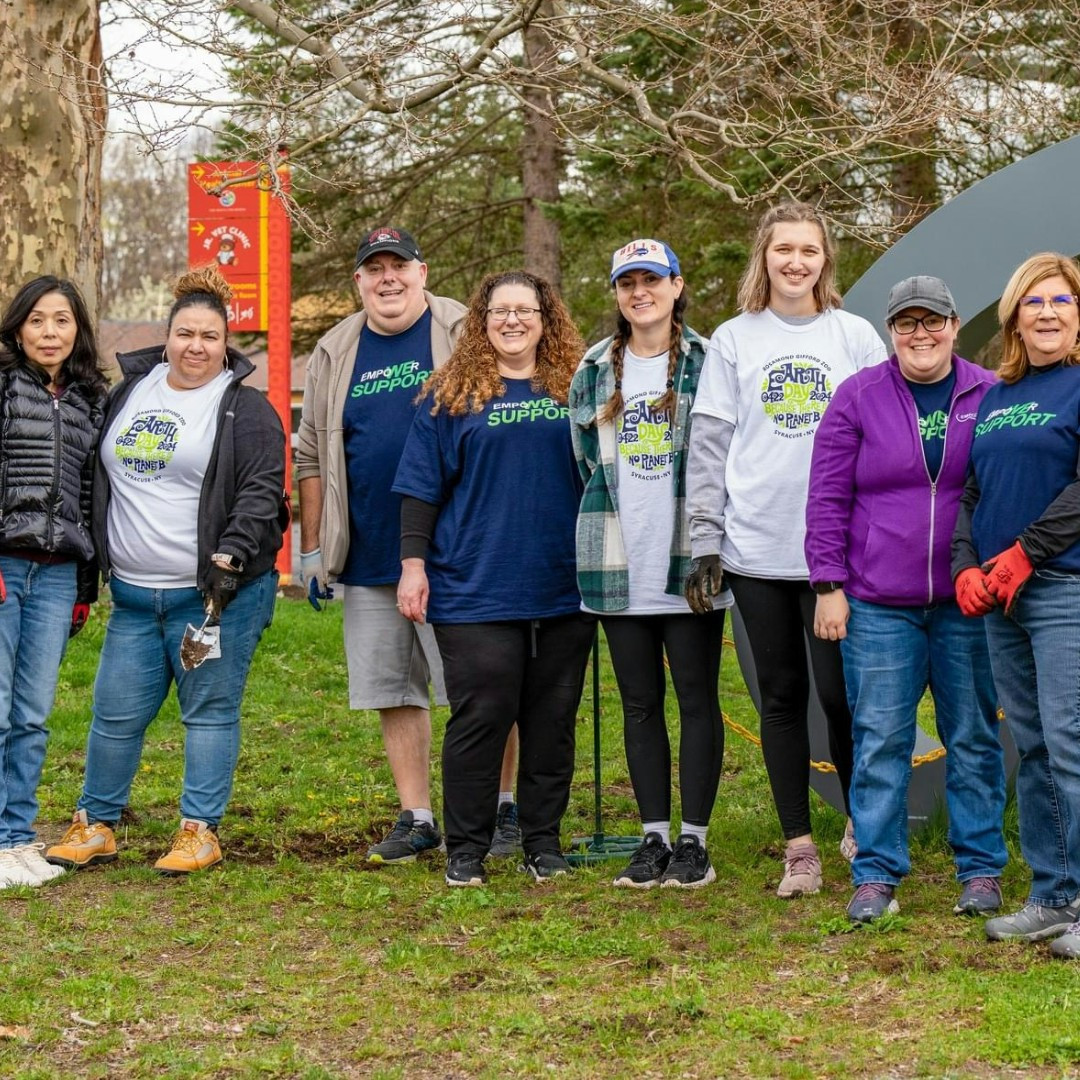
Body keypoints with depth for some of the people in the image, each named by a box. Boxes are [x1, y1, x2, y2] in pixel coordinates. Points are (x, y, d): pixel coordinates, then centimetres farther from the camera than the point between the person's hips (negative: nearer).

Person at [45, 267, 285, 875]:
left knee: (210, 711, 1)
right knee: (117, 712, 7)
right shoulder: (129, 394, 14)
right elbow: (101, 482, 21)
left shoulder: (247, 410, -2)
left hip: (215, 593, -5)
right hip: (134, 594, 5)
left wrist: (230, 557, -21)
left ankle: (201, 832, 10)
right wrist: (90, 565, 18)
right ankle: (96, 826, 19)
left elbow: (260, 491, -10)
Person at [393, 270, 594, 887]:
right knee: (480, 719, -2)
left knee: (553, 720, 8)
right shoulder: (452, 396, 2)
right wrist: (414, 564, -5)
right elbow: (422, 488, 2)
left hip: (565, 593, 3)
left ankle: (544, 842, 18)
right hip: (475, 594, -3)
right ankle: (466, 849, 7)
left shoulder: (576, 389, 9)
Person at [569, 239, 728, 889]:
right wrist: (617, 513, 12)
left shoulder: (706, 363, 0)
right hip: (619, 565, 4)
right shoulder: (595, 370, 10)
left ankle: (695, 840, 7)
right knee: (640, 702, 8)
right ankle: (655, 837, 15)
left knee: (697, 696, 0)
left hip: (689, 560, -3)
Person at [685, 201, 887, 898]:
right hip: (756, 548, 1)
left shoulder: (857, 337, 6)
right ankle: (799, 846, 12)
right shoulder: (733, 340, 7)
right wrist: (706, 544, -1)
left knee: (841, 690, -4)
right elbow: (708, 445, 5)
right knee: (782, 695, 5)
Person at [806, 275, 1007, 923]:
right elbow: (828, 498, 3)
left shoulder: (989, 396, 4)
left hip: (969, 603, 1)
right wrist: (829, 584, -3)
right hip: (878, 604, 0)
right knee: (880, 741, 0)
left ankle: (982, 869, 18)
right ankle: (877, 875, 8)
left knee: (973, 737, 8)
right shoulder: (859, 396, 3)